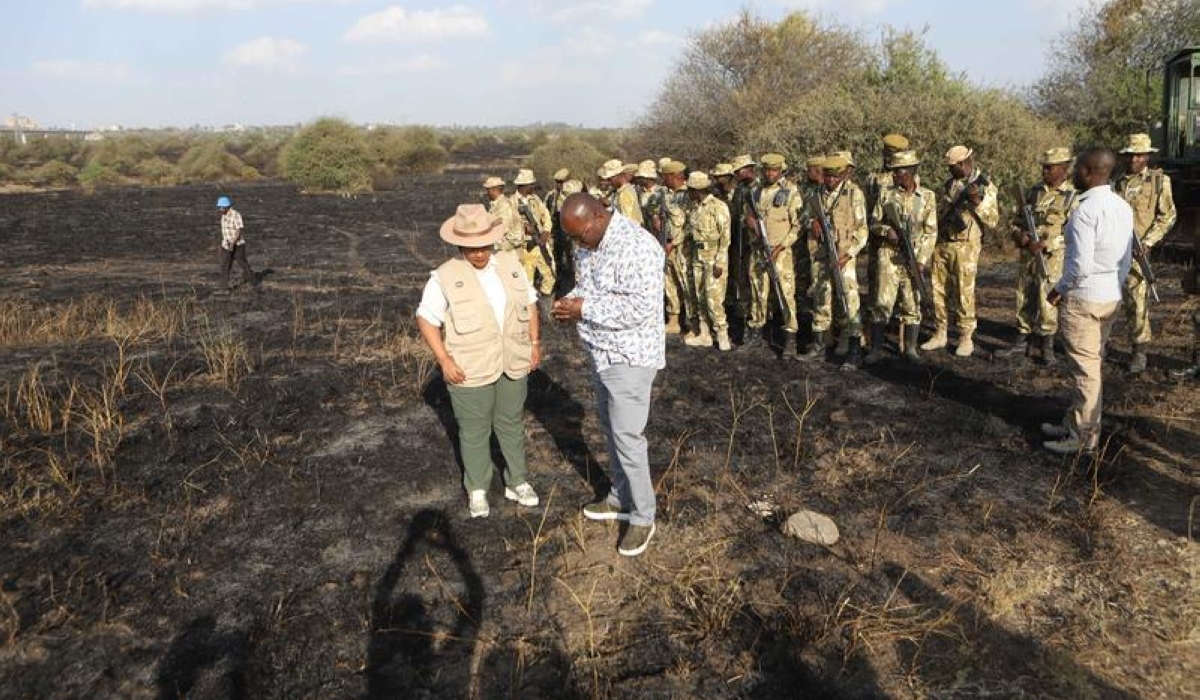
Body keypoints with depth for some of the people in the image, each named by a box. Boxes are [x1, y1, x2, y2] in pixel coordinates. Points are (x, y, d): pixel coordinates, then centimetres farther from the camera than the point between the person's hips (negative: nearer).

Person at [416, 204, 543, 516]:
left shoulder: (510, 263, 2)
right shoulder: (445, 277, -11)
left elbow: (529, 303, 12)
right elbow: (426, 319, -8)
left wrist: (535, 342, 6)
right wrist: (445, 361, -14)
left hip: (513, 365, 4)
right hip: (470, 371, -4)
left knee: (512, 424, 17)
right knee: (474, 432, 9)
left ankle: (516, 481, 33)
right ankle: (477, 489, 27)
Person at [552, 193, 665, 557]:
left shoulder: (636, 247, -24)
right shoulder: (588, 244, 5)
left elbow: (641, 308, -29)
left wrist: (585, 310, -25)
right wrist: (571, 299, -3)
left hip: (630, 357, -9)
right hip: (603, 353, 9)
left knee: (627, 437, -4)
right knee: (611, 428, 19)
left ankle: (643, 518, 11)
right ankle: (621, 498, 36)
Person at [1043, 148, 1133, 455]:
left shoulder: (1085, 210, -19)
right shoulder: (1123, 206, 7)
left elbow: (1081, 264, -24)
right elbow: (1127, 257, 12)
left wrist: (1059, 289, -9)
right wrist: (1115, 286, 21)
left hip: (1083, 298, -9)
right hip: (1112, 297, 9)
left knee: (1085, 368, 0)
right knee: (1092, 365, 15)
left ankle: (1084, 437, 9)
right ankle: (1077, 423, 26)